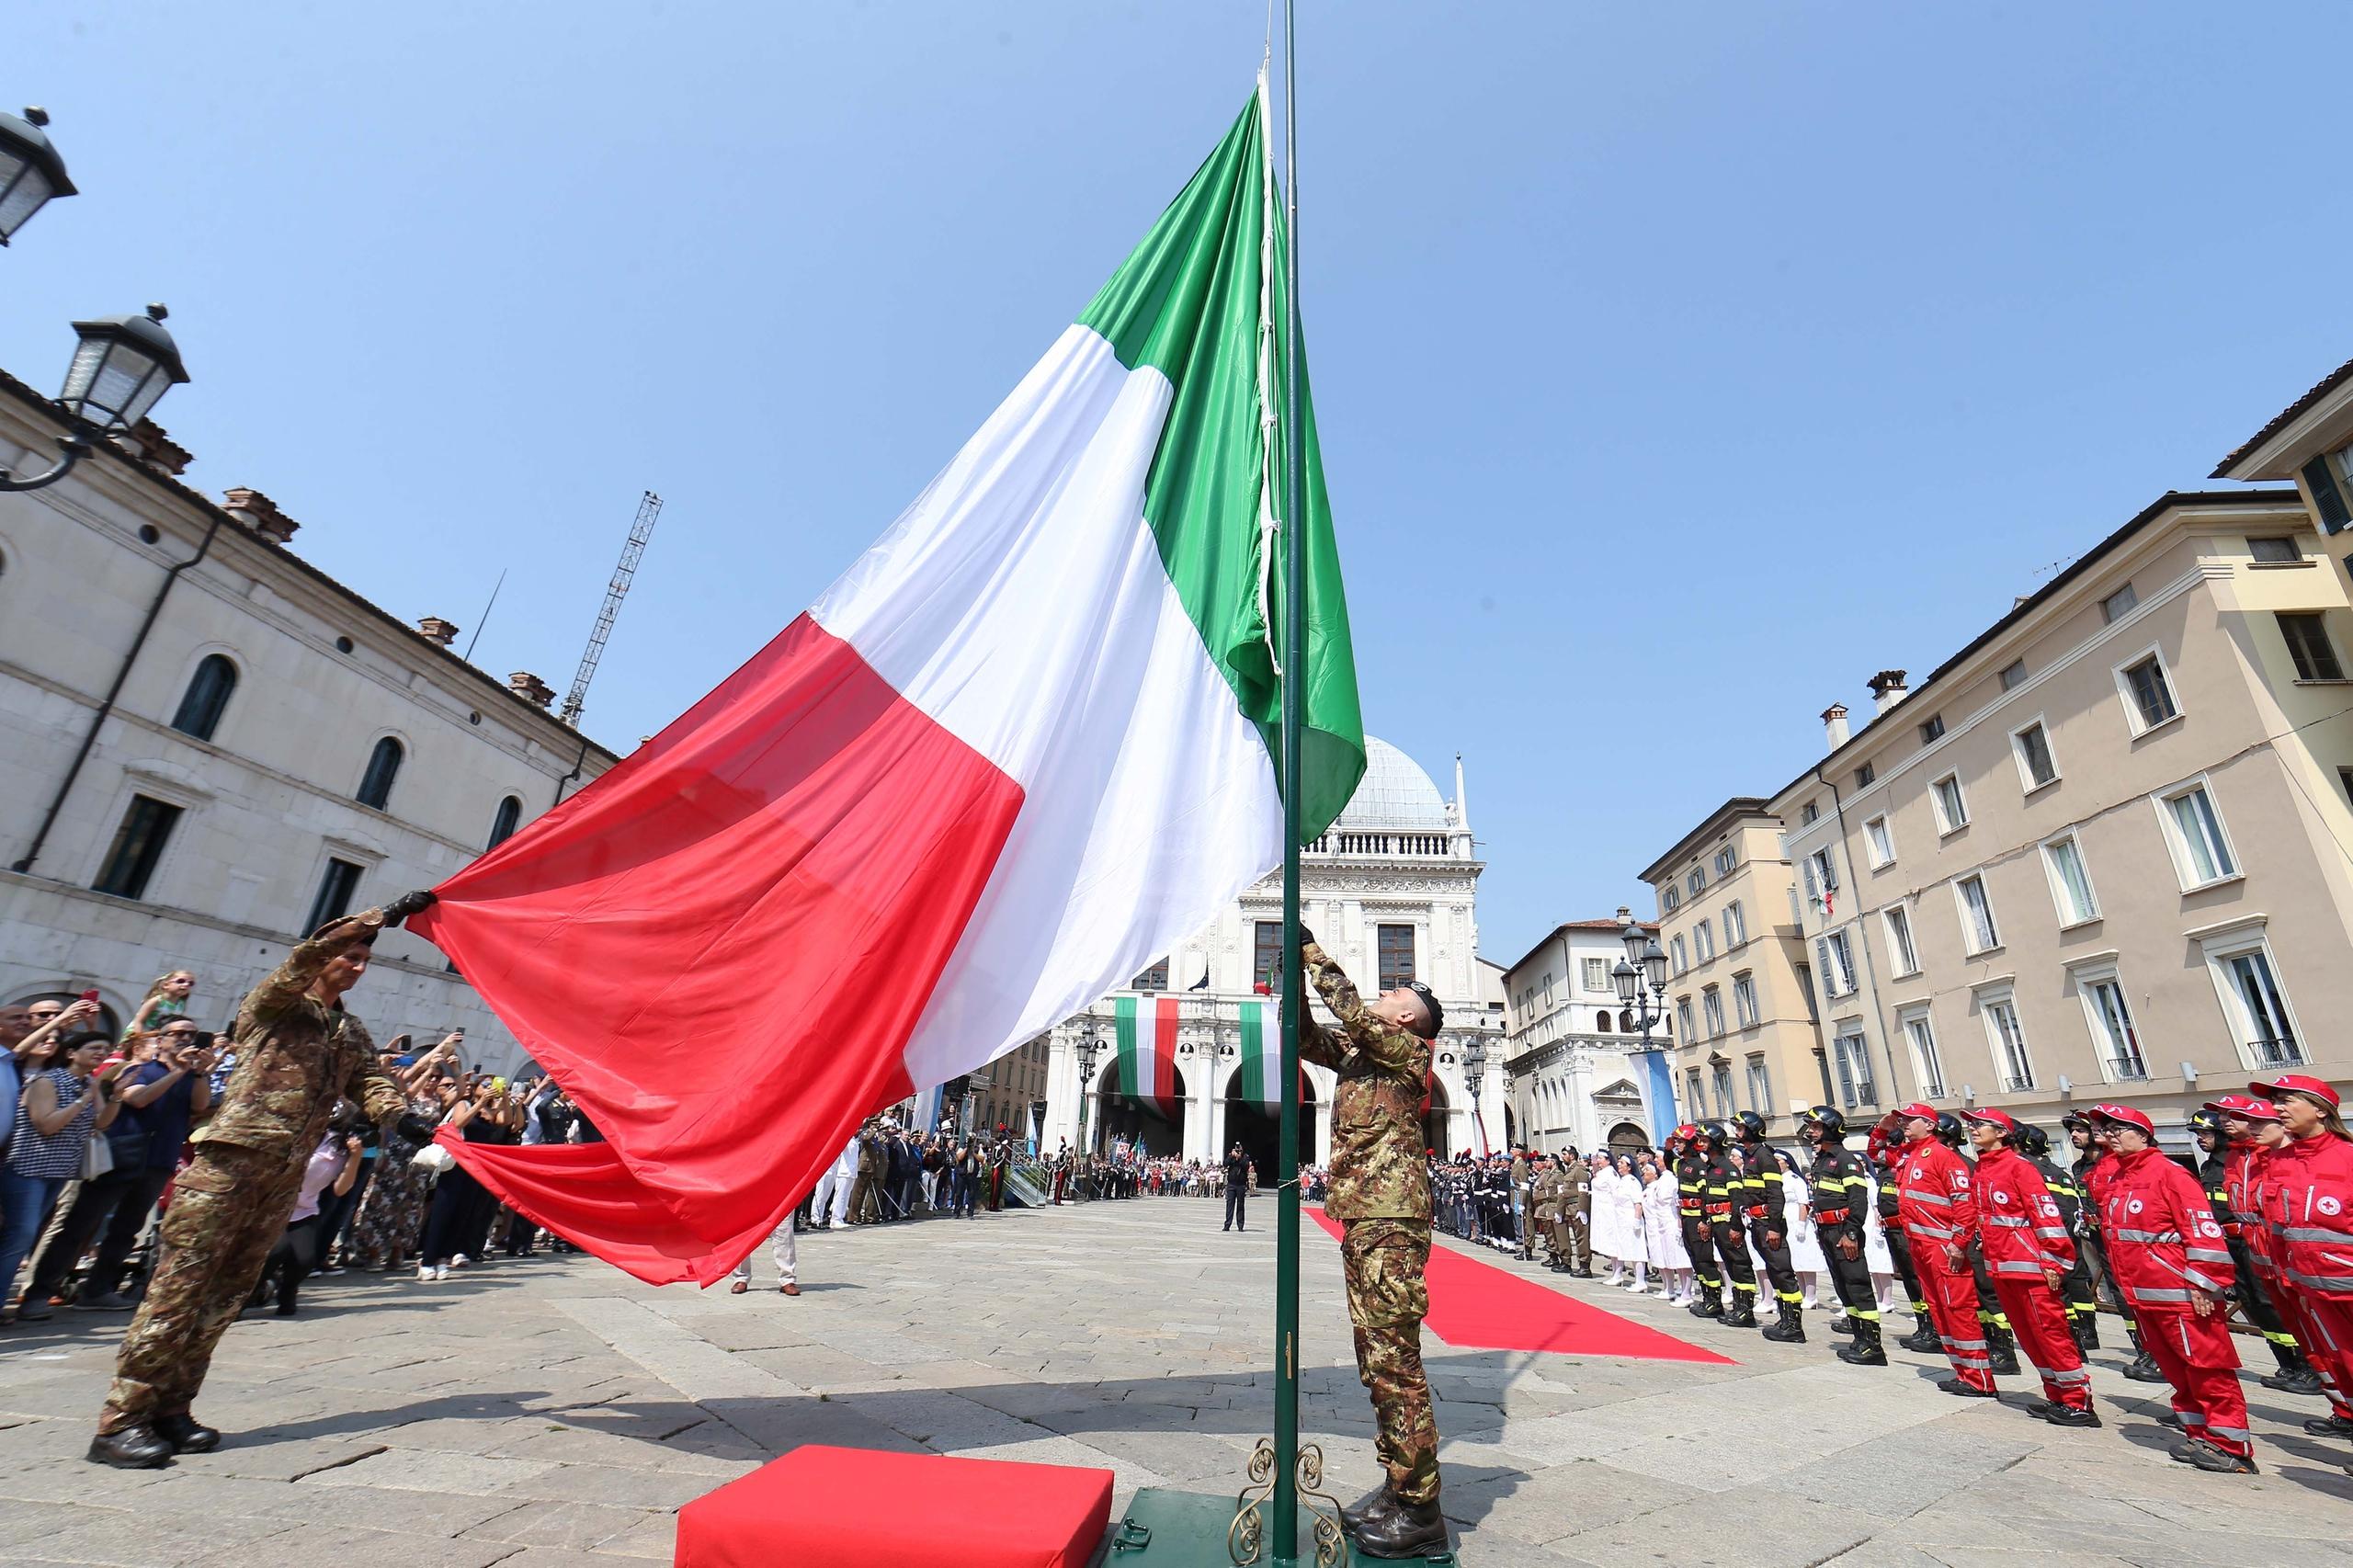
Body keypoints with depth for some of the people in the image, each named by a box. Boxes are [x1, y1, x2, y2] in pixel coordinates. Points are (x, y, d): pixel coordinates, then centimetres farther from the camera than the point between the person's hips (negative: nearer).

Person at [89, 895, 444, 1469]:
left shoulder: (352, 1033, 19)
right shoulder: (275, 1005, 3)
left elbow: (371, 1082, 8)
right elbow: (307, 956, -16)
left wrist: (399, 1113, -13)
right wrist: (383, 916, -21)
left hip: (285, 1177, 6)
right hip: (230, 1161, -6)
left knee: (227, 1292, 7)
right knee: (181, 1286, -7)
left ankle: (169, 1411, 13)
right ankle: (120, 1421, -2)